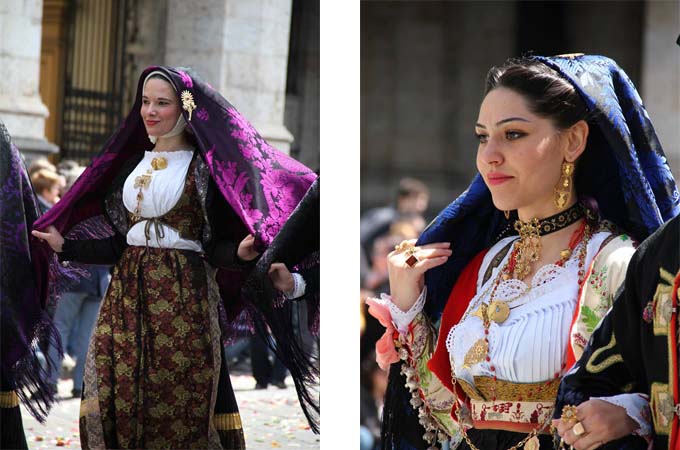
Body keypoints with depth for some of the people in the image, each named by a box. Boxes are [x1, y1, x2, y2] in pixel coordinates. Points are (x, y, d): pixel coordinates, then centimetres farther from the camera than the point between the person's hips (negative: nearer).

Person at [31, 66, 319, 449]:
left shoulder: (204, 167, -1)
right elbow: (119, 241, 15)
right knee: (118, 398, 0)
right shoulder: (132, 165, 16)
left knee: (182, 407, -6)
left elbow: (216, 244, -7)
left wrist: (239, 252, -27)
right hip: (127, 293, 5)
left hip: (184, 297, -5)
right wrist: (65, 246, 8)